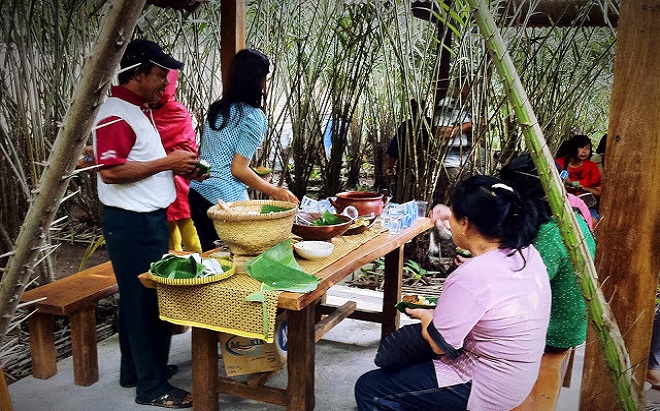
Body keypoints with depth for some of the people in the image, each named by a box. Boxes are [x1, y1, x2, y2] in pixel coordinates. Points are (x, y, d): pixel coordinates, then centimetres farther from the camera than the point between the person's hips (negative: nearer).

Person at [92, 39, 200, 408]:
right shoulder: (115, 113, -17)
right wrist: (167, 162, -20)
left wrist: (179, 168, 8)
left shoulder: (139, 110, 14)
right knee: (146, 302, -2)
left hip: (149, 219, 10)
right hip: (131, 223, -10)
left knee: (138, 298, 18)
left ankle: (135, 369, 32)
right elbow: (111, 170, -26)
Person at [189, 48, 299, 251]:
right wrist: (275, 192, -4)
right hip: (225, 199, -8)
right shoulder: (254, 117, -12)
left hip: (198, 191, 8)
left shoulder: (217, 109, 10)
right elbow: (238, 169, -14)